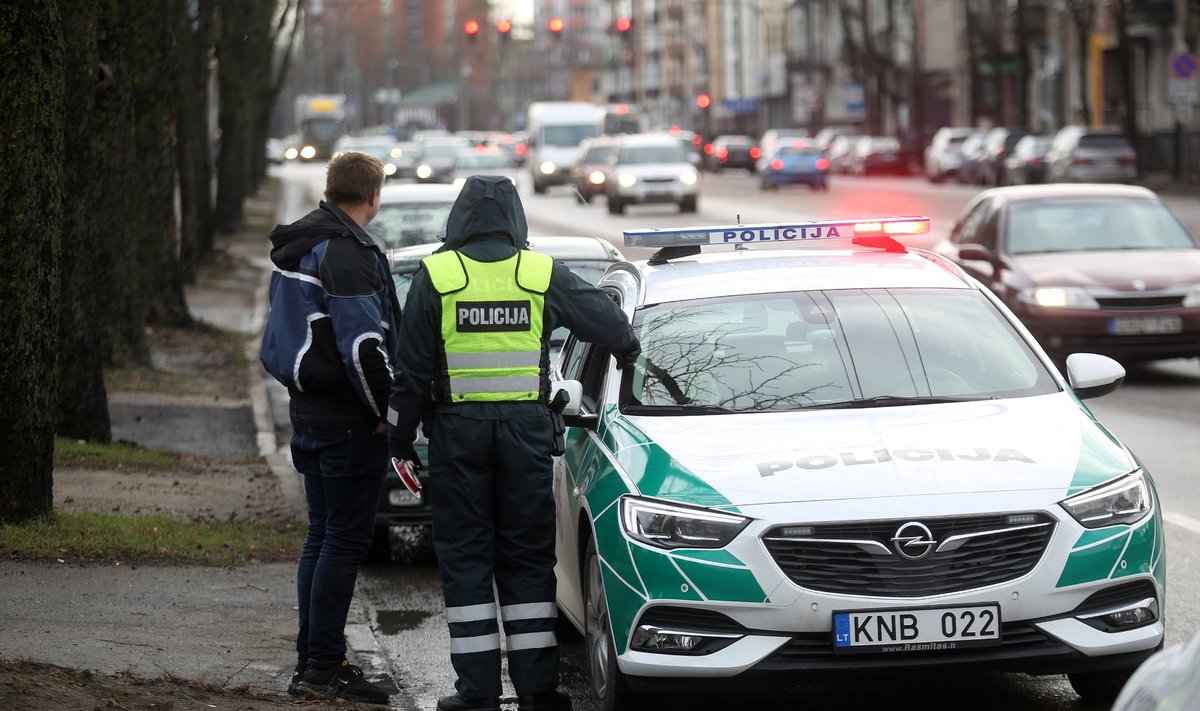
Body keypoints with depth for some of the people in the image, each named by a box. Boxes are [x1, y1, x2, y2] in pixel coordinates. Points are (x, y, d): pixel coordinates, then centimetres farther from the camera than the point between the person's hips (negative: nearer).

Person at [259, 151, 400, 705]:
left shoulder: (296, 244, 16)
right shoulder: (345, 252, -17)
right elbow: (362, 341, -23)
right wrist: (386, 410, -14)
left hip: (307, 408, 10)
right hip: (347, 419, -10)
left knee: (322, 535, 15)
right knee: (346, 538, -6)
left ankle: (312, 660, 18)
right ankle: (323, 665, -6)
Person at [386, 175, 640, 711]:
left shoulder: (435, 276, -2)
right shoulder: (544, 276, 1)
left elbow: (412, 370, -2)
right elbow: (609, 323, 5)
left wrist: (401, 440, 5)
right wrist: (627, 353, 27)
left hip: (458, 427, -1)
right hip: (526, 426, 1)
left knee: (465, 557, 4)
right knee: (527, 557, 7)